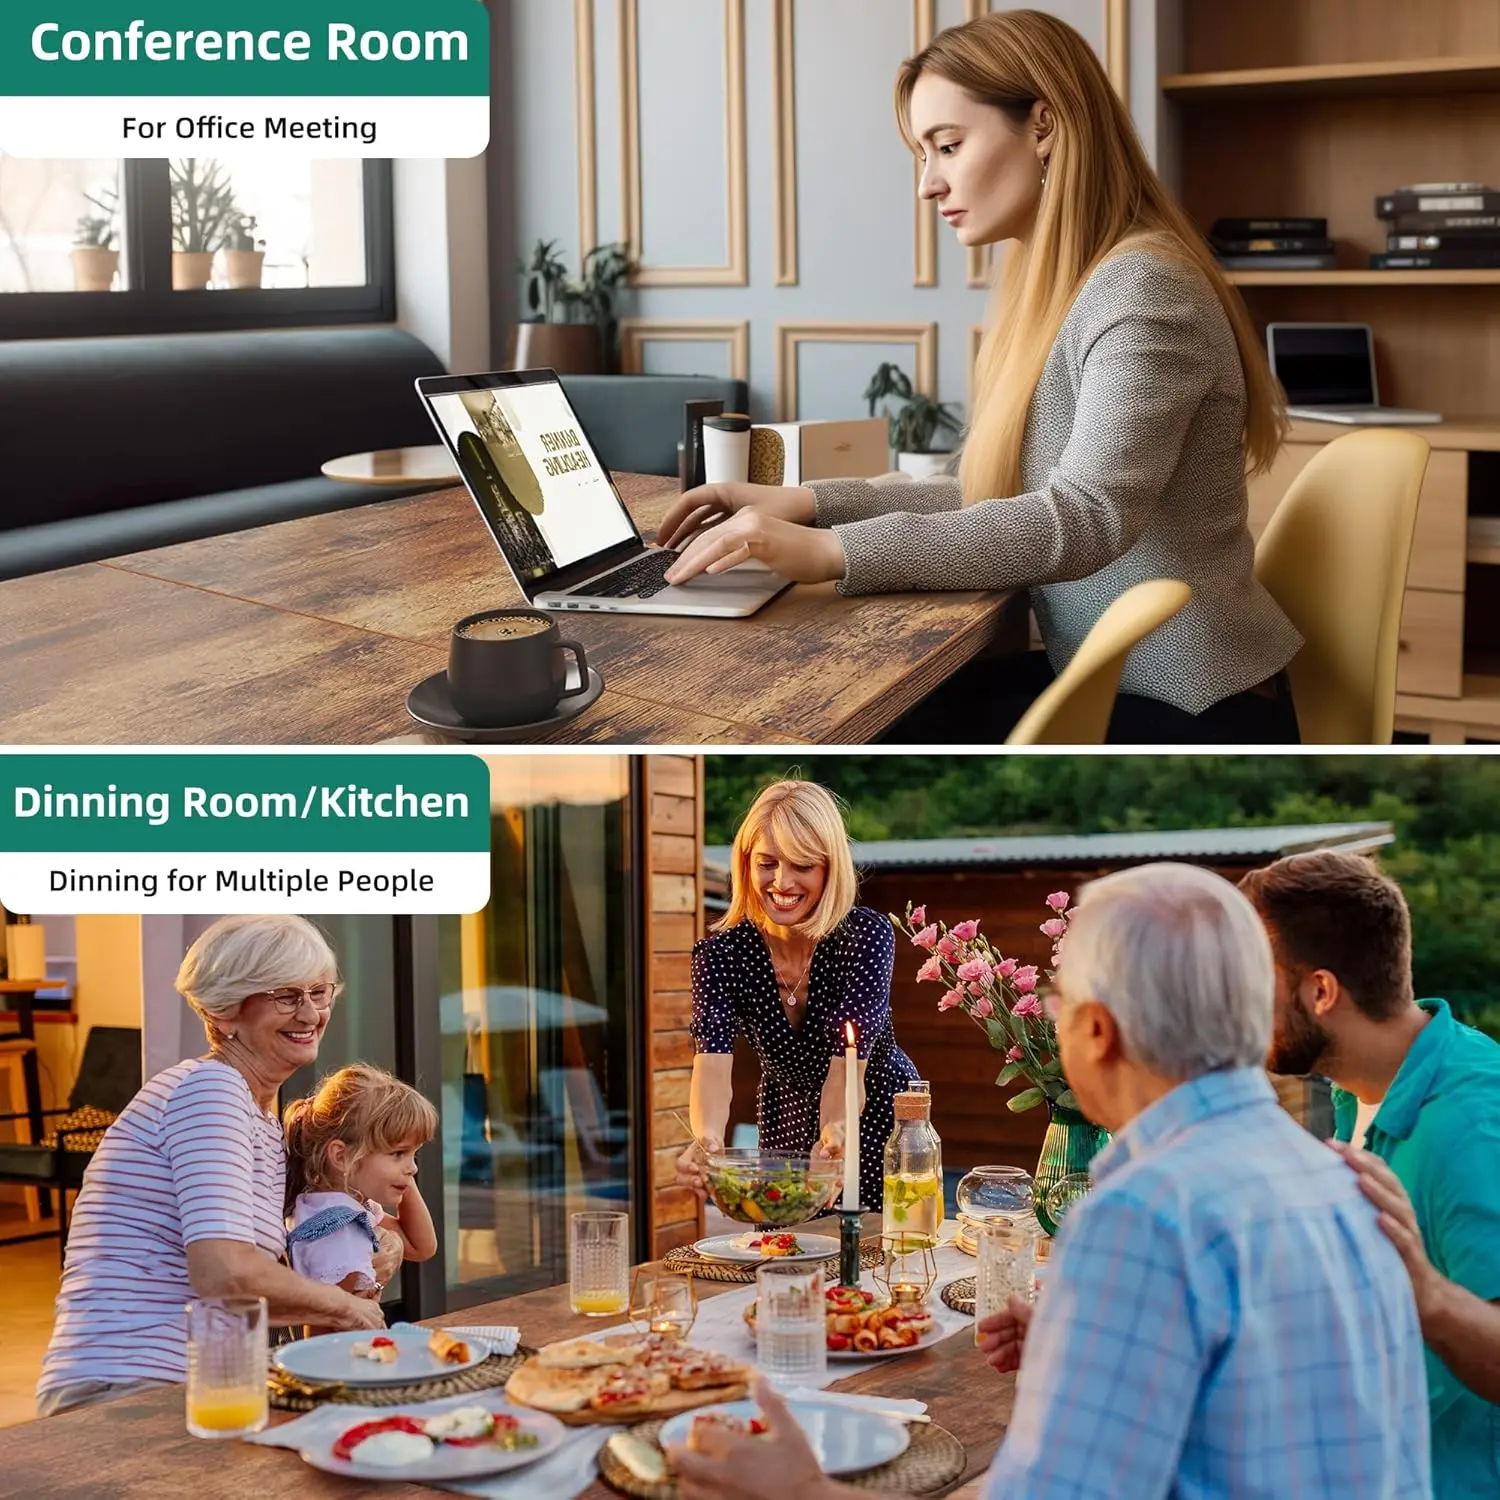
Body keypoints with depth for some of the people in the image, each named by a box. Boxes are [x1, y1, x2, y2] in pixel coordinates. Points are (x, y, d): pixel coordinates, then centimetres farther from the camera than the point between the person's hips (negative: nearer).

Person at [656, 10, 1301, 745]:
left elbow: (1084, 520, -30)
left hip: (1186, 714, -8)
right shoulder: (1054, 291, 10)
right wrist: (811, 502, -2)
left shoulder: (1143, 290, -19)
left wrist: (832, 551, -34)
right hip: (1107, 681, 8)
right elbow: (997, 498, 10)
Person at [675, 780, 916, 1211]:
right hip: (787, 1126, 2)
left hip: (879, 1120, -2)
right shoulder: (721, 953, -19)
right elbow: (712, 1061, -34)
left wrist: (834, 1133, -56)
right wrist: (707, 1139, -55)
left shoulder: (868, 935, -25)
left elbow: (847, 1064, -35)